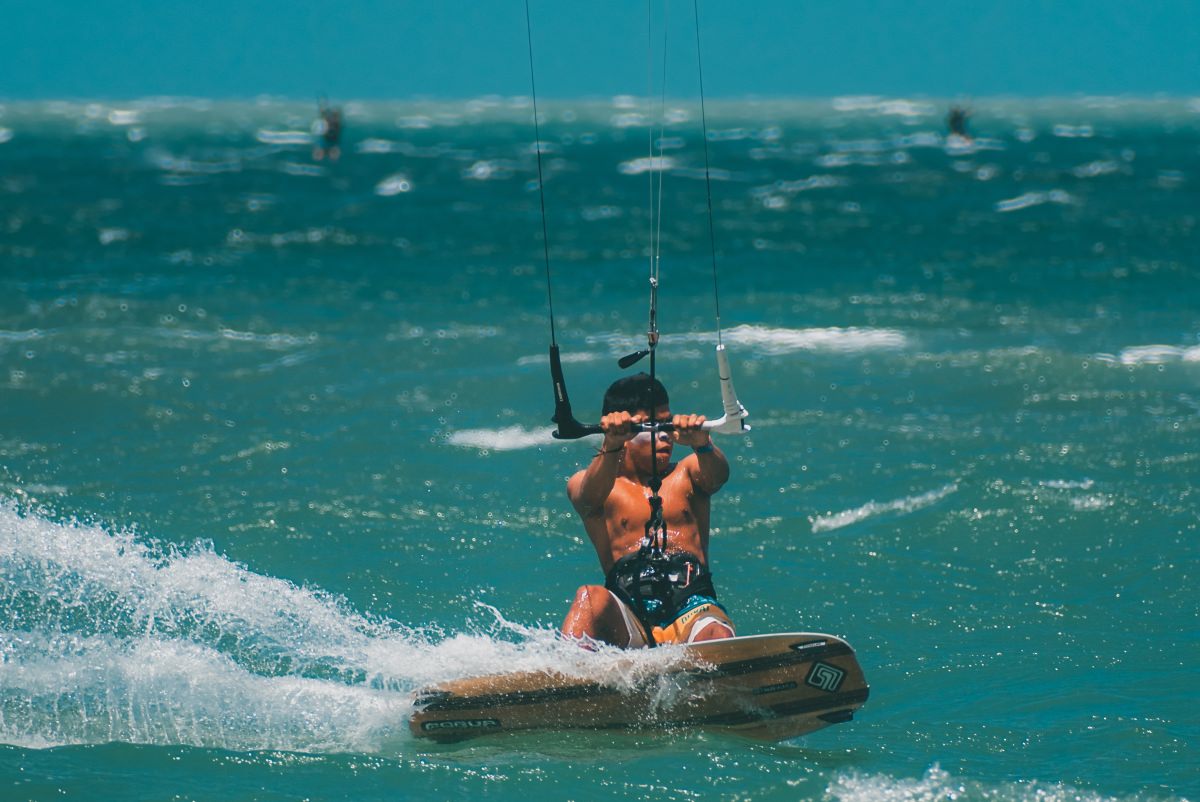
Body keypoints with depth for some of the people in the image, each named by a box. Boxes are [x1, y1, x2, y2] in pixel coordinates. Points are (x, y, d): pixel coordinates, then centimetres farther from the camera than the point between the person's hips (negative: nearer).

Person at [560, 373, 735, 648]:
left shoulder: (686, 473, 21)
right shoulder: (585, 482, 15)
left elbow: (717, 475, -2)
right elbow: (590, 497, -10)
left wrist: (701, 444, -28)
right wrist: (611, 447, -33)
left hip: (692, 606, 1)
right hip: (628, 621, -1)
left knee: (717, 635, -32)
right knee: (591, 598, -33)